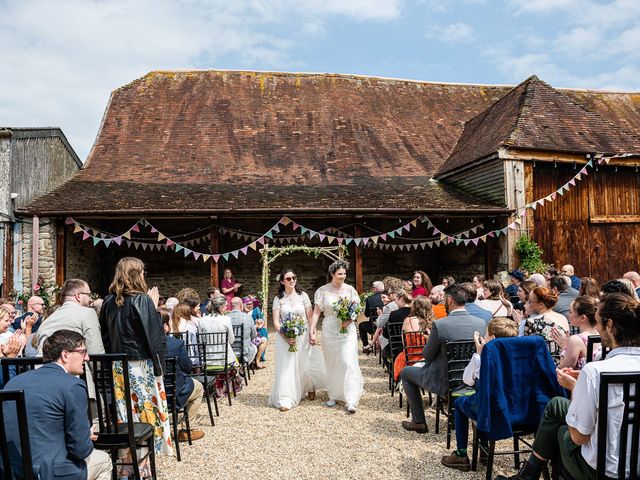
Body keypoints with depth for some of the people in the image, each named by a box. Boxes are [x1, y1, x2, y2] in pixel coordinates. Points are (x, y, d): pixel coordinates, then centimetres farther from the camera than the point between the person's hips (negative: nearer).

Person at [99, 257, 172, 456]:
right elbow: (155, 336, -13)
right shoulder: (142, 300, -15)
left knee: (124, 413, 13)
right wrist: (154, 307, -3)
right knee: (146, 412, 4)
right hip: (141, 365, -6)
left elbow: (105, 335, 12)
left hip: (117, 366, 6)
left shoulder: (109, 301, 3)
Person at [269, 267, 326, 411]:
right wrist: (286, 337, -16)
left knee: (306, 365, 4)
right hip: (285, 337, -1)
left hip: (303, 336, 1)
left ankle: (310, 387, 35)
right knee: (287, 367, -3)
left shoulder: (303, 295, 1)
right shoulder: (278, 299, 0)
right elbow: (276, 321, -4)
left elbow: (311, 317, 2)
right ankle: (286, 399, 6)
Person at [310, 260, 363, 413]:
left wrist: (350, 320, -14)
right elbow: (316, 312, -2)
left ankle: (351, 400, -4)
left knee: (348, 362, -8)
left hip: (348, 330, 0)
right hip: (330, 331, 0)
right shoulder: (323, 290, -1)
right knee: (332, 364, 10)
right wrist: (312, 331, -10)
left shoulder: (350, 289, 2)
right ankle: (334, 395, 26)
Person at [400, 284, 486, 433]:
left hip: (444, 383, -5)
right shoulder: (481, 323, -9)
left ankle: (419, 422, 22)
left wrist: (430, 341, 8)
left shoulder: (440, 324, -24)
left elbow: (427, 355, -13)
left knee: (406, 373, 20)